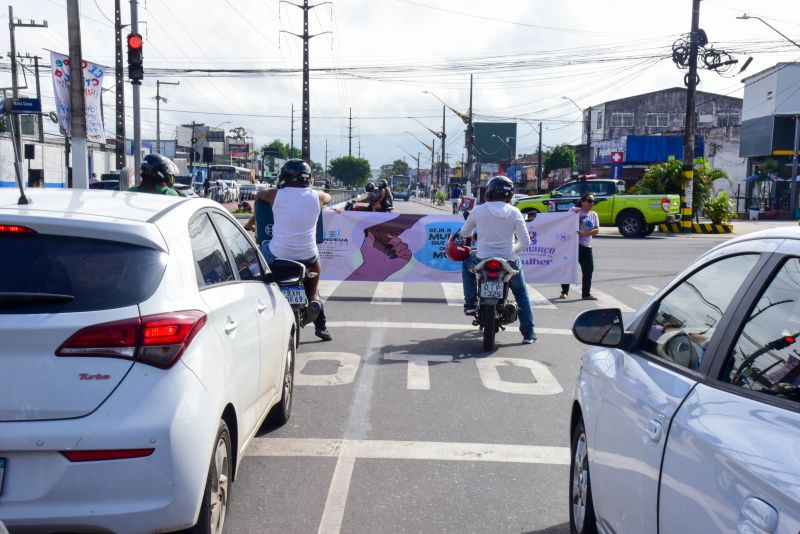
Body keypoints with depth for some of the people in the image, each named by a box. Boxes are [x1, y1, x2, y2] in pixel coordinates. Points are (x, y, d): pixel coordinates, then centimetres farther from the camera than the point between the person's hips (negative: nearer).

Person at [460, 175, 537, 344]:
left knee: (467, 261, 33)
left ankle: (470, 303, 22)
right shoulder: (514, 212, -5)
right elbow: (525, 242, -6)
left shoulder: (478, 211, -4)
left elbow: (464, 234, 10)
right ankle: (528, 332, 23)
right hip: (509, 263, 1)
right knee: (521, 292, 25)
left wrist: (474, 234, 33)